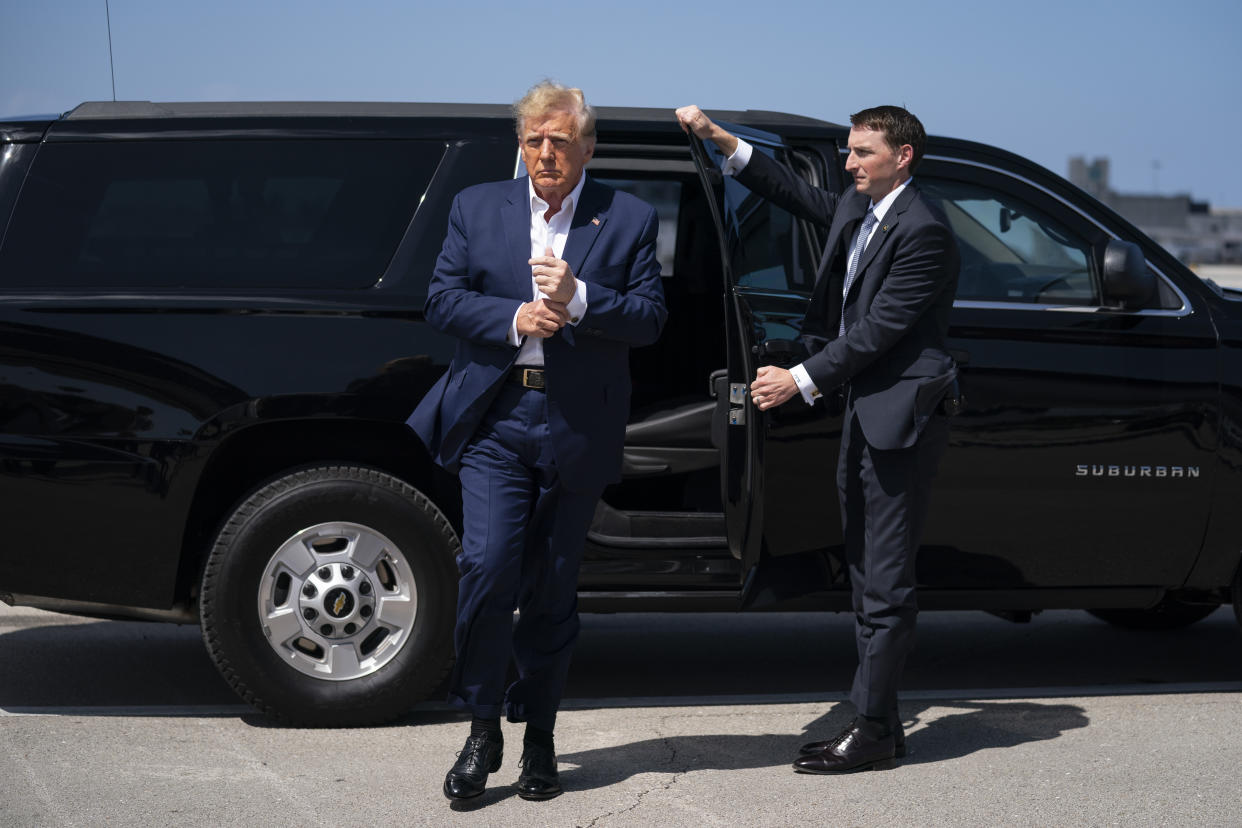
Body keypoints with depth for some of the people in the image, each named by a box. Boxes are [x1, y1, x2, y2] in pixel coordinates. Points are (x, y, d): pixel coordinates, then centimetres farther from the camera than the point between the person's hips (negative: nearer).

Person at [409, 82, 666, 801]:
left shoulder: (629, 219, 5)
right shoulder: (477, 208, 9)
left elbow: (650, 318, -2)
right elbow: (442, 300, 4)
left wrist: (578, 299, -18)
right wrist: (513, 318, -12)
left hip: (577, 426, 0)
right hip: (495, 419, 0)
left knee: (553, 587, 7)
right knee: (488, 567, -13)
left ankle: (540, 740, 19)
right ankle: (483, 733, 2)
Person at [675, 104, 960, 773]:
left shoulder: (922, 231, -15)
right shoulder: (856, 209, 13)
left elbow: (879, 328, -19)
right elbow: (793, 193, 26)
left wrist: (801, 381, -20)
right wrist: (719, 138, 16)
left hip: (899, 421, -10)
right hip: (863, 416, 10)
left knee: (885, 584, -7)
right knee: (868, 579, 12)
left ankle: (871, 730, -4)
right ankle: (879, 722, 19)